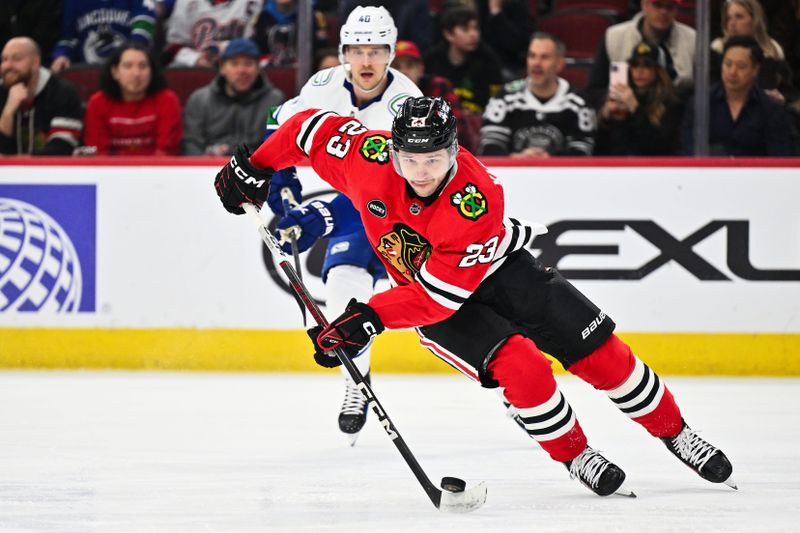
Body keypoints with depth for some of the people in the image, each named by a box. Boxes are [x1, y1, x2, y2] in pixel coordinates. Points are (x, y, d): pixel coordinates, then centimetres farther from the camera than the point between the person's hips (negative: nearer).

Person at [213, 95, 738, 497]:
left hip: (495, 270, -1)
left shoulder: (478, 198, -35)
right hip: (422, 286, 1)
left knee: (599, 351, -5)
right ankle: (576, 455, -1)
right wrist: (253, 170, -5)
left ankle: (675, 433, 15)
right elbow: (312, 127, -9)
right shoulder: (369, 158, -28)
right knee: (519, 364, -23)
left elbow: (439, 292, -35)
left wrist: (370, 318, -41)